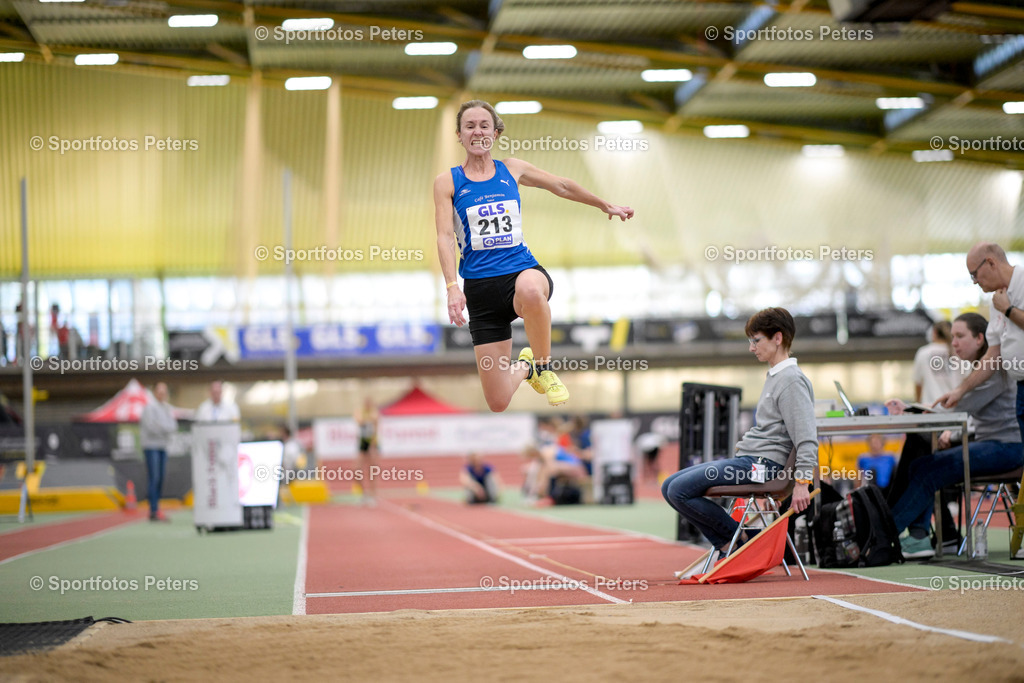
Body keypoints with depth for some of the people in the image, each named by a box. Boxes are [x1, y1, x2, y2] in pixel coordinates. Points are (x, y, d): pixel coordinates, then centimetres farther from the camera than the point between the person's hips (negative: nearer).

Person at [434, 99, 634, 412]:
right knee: (498, 403, -6)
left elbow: (562, 186, 24)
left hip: (522, 269, 1)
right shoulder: (447, 182, 2)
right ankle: (524, 366, 32)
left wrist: (606, 205, 32)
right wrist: (453, 287, -22)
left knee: (530, 290, -43)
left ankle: (543, 367, -15)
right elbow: (445, 237, -8)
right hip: (480, 286, -1)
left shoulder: (511, 169, 10)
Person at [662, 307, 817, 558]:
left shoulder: (792, 380, -12)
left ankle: (740, 537, -5)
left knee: (680, 490, -18)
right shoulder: (775, 376, 19)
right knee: (670, 487, 5)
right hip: (745, 459, 11)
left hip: (761, 464, -11)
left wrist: (802, 482, -25)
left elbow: (807, 438, -19)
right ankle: (727, 547, 1)